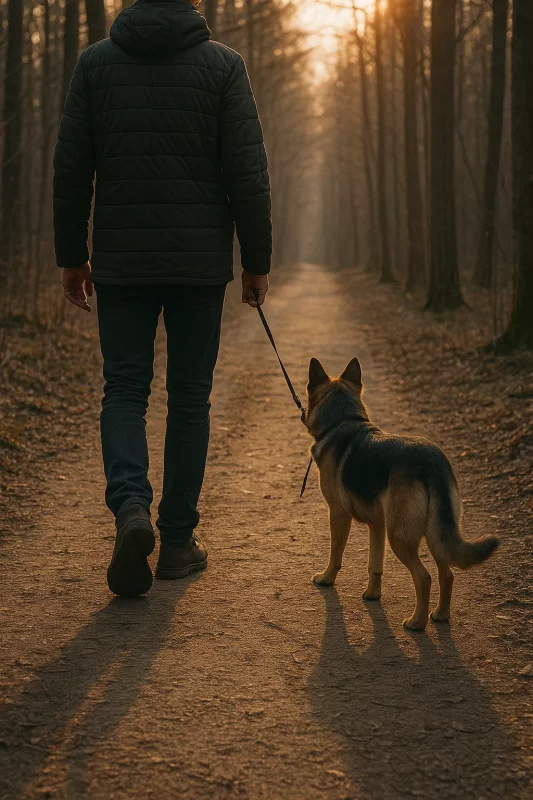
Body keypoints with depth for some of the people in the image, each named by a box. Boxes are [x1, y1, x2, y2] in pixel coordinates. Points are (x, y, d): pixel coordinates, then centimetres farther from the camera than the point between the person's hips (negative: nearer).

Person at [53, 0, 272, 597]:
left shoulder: (95, 63, 2)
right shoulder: (223, 65, -3)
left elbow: (70, 167, 1)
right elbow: (247, 173, -6)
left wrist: (71, 256, 10)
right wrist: (256, 261, 1)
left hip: (121, 261, 1)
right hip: (201, 261, -1)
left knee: (124, 390, 9)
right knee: (189, 396, 9)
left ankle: (131, 506, -16)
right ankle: (178, 540, 14)